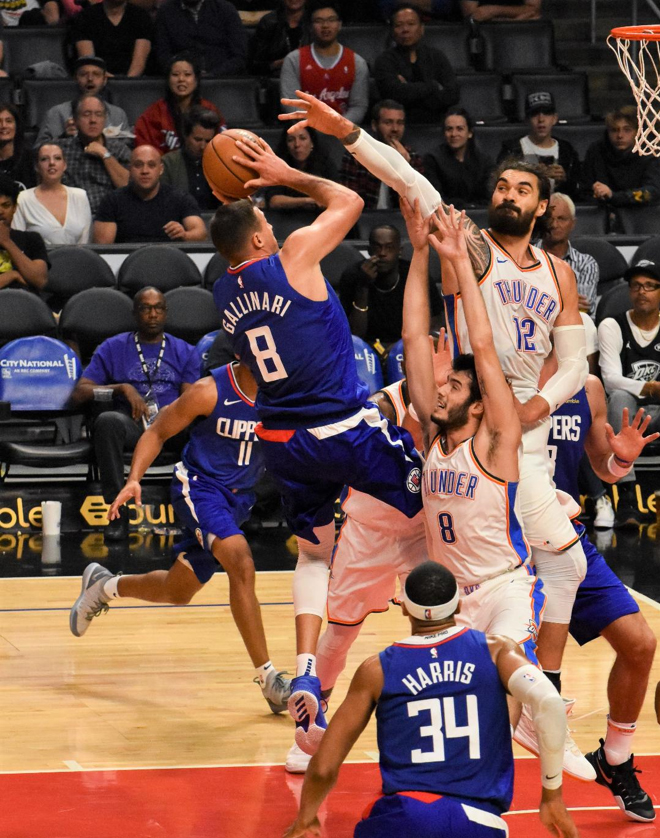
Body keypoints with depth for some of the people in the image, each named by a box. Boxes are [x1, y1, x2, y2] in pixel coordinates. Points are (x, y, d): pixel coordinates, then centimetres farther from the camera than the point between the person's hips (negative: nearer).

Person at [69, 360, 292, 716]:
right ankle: (268, 678, -25)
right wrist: (134, 480, -18)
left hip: (238, 498, 5)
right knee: (241, 564, -29)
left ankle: (105, 586, 48)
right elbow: (157, 432, -6)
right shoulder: (209, 391, -16)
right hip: (199, 486, -5)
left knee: (176, 592, 18)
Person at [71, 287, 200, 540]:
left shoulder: (184, 352, 19)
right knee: (108, 421, -38)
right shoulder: (113, 348, 15)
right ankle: (118, 511, -33)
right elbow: (79, 393, 6)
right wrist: (123, 388, -7)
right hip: (131, 423, -1)